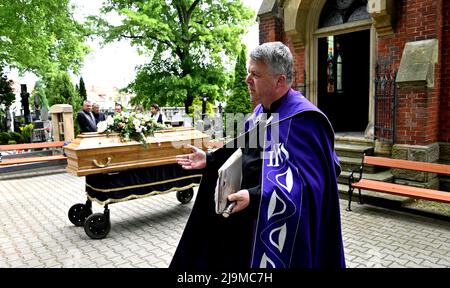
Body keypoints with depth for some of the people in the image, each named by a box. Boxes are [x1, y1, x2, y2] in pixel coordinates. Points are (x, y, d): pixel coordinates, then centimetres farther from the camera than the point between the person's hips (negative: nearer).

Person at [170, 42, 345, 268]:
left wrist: (256, 198, -37)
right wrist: (209, 160, 10)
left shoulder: (302, 119, -23)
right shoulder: (262, 111, 6)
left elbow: (306, 181, -29)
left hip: (283, 227, -8)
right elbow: (246, 150, 16)